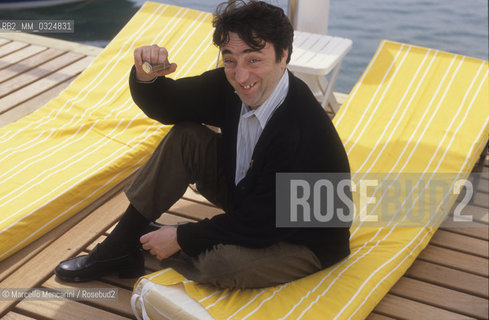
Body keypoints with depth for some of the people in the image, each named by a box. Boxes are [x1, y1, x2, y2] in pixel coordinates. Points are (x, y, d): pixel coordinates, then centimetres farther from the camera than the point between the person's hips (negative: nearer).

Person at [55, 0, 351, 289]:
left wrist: (181, 237, -21)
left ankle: (142, 244, 0)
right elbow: (168, 107, -2)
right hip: (247, 197, 7)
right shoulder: (231, 85, -14)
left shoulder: (304, 131, -35)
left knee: (218, 263, -33)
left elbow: (262, 225, -28)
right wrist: (146, 76, -25)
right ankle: (119, 247, 1)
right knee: (185, 137, -8)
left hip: (304, 242, -7)